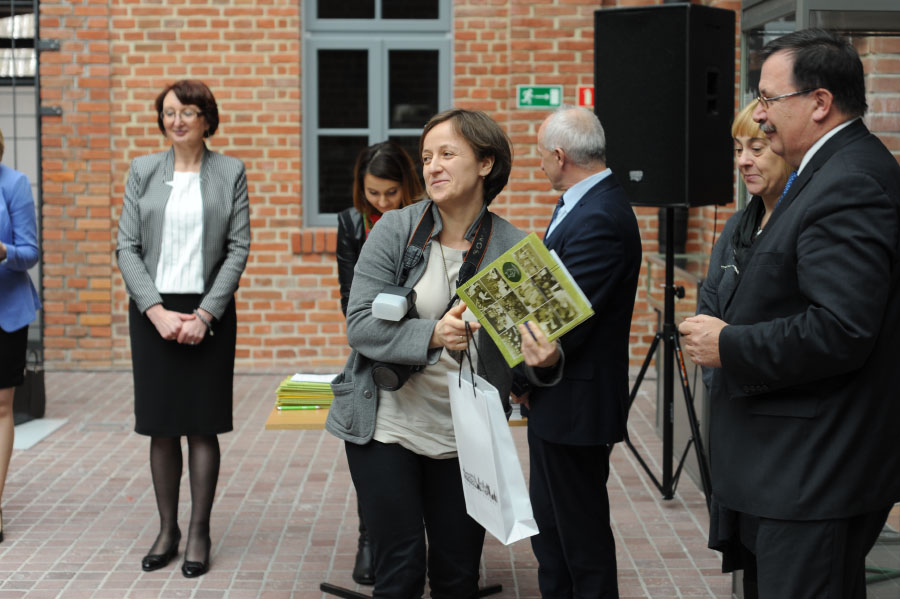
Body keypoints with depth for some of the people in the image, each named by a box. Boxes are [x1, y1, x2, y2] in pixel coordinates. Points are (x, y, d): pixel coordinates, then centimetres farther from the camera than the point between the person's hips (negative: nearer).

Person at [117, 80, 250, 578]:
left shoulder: (230, 173, 3)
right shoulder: (143, 171, 7)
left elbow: (238, 249, -2)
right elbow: (127, 247, 2)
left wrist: (205, 314, -11)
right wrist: (158, 311, -10)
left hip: (208, 313, -1)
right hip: (153, 312, 2)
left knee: (202, 425, 1)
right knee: (161, 427, 5)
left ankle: (199, 532, 10)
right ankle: (166, 530, 16)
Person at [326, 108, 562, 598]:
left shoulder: (514, 249, -3)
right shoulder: (395, 230, -5)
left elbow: (528, 345, -1)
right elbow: (360, 326, -11)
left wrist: (546, 360, -25)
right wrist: (432, 336, -26)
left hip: (464, 440, 2)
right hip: (387, 427, -1)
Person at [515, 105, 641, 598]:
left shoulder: (599, 219, -22)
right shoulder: (589, 204, 10)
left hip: (575, 403, -10)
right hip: (555, 400, 10)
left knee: (581, 535, 2)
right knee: (549, 527, 18)